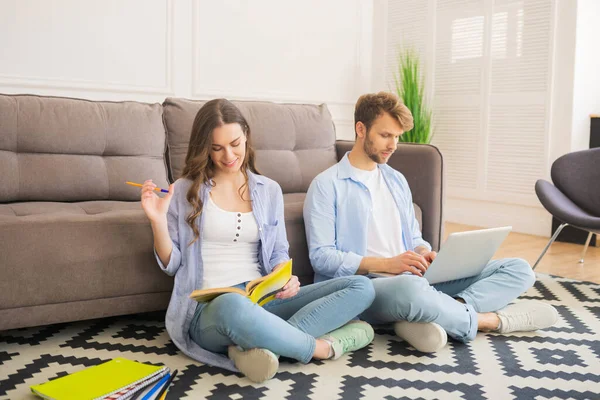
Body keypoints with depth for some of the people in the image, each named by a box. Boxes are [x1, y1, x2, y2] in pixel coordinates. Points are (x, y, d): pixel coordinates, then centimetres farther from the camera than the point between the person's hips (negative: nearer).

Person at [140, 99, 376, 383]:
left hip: (263, 302, 5)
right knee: (233, 307, -45)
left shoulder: (269, 190, 13)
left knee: (361, 288, -13)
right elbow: (171, 265, 5)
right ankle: (321, 346, -18)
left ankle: (264, 344, -29)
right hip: (207, 309, -4)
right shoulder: (183, 191, 4)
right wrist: (158, 221, -12)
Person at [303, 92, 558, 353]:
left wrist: (425, 254, -2)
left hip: (412, 279, 7)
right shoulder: (327, 185, -1)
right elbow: (321, 257, -10)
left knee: (518, 269, -3)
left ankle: (451, 310, -29)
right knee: (410, 289, -44)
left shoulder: (397, 180, 20)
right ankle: (486, 319, -15)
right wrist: (385, 264, -20)